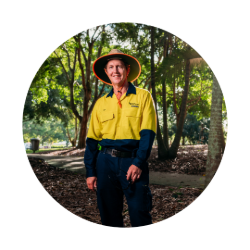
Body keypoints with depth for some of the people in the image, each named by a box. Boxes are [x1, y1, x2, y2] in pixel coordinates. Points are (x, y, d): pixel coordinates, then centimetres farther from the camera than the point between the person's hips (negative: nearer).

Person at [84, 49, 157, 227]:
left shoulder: (143, 96, 5)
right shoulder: (101, 103, 13)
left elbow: (148, 133, -3)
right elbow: (92, 139, 12)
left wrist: (138, 163, -13)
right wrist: (90, 172, 6)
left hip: (133, 161, -3)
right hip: (105, 161, 3)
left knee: (139, 214, -4)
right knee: (109, 215, 10)